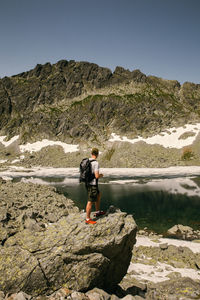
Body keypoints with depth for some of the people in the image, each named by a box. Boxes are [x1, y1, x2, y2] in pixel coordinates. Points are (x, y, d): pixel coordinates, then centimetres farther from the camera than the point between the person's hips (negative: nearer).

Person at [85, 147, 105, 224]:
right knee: (90, 202, 0)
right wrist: (101, 175, -1)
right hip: (93, 185, -9)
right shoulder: (96, 163, -21)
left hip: (88, 183, 9)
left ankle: (98, 212, 35)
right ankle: (88, 219, 11)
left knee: (98, 195, 26)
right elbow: (97, 176, -24)